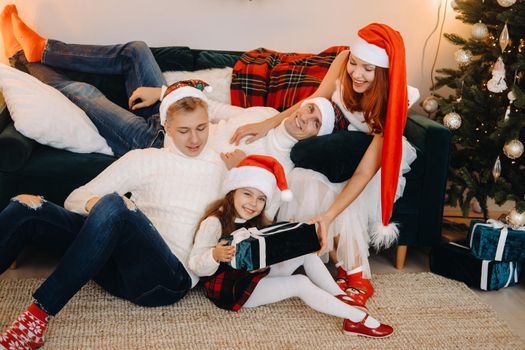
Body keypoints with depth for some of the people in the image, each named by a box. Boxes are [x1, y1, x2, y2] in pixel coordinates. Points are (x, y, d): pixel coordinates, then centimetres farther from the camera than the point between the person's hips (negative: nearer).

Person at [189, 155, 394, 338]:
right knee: (301, 284, -18)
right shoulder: (213, 223, -18)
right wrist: (215, 256, -40)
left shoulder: (253, 222, 9)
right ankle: (356, 318, -15)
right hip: (228, 288, -9)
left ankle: (340, 297, -1)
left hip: (254, 275, 9)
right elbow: (196, 266, -20)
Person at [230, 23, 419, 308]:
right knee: (305, 179, -28)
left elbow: (364, 172, -36)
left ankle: (355, 275, -18)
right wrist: (269, 123, -21)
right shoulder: (343, 62, -22)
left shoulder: (391, 101, -32)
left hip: (379, 152, -4)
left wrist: (328, 216, -45)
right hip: (344, 143, 4)